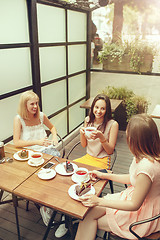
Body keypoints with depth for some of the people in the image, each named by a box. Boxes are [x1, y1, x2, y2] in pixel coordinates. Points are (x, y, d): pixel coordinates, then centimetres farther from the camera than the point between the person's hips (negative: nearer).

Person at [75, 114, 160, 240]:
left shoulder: (147, 166, -35)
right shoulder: (143, 156, -7)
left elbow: (134, 205, -25)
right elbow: (133, 178, 9)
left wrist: (99, 201, -21)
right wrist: (104, 175, 12)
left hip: (142, 213, -7)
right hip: (134, 196, 7)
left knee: (90, 220, 2)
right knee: (89, 211, 2)